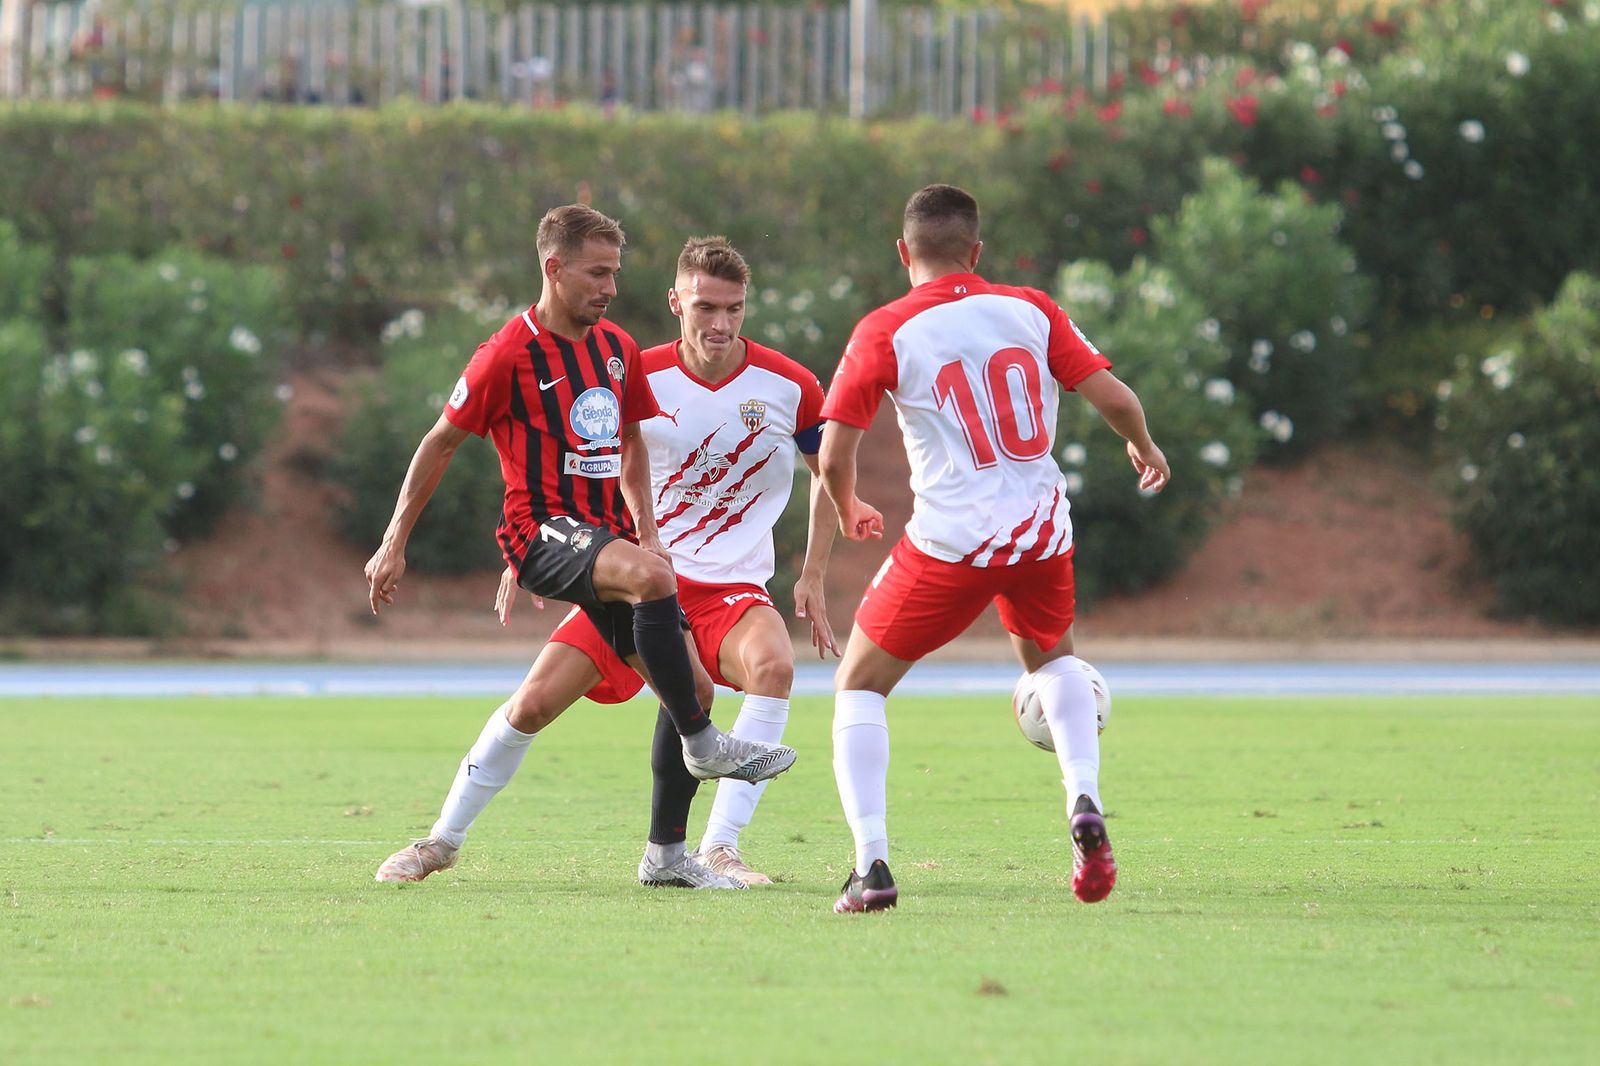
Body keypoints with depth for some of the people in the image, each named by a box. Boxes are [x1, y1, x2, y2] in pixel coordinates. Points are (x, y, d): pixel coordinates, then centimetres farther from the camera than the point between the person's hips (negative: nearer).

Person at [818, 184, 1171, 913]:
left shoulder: (884, 332, -5)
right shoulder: (1031, 310, 3)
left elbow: (834, 453, -6)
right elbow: (1113, 397, 1)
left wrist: (849, 511, 16)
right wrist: (1145, 449, 23)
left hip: (950, 543, -4)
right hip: (1042, 531, 4)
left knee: (859, 688, 11)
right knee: (1050, 659, 33)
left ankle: (871, 866, -4)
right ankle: (1085, 807, 11)